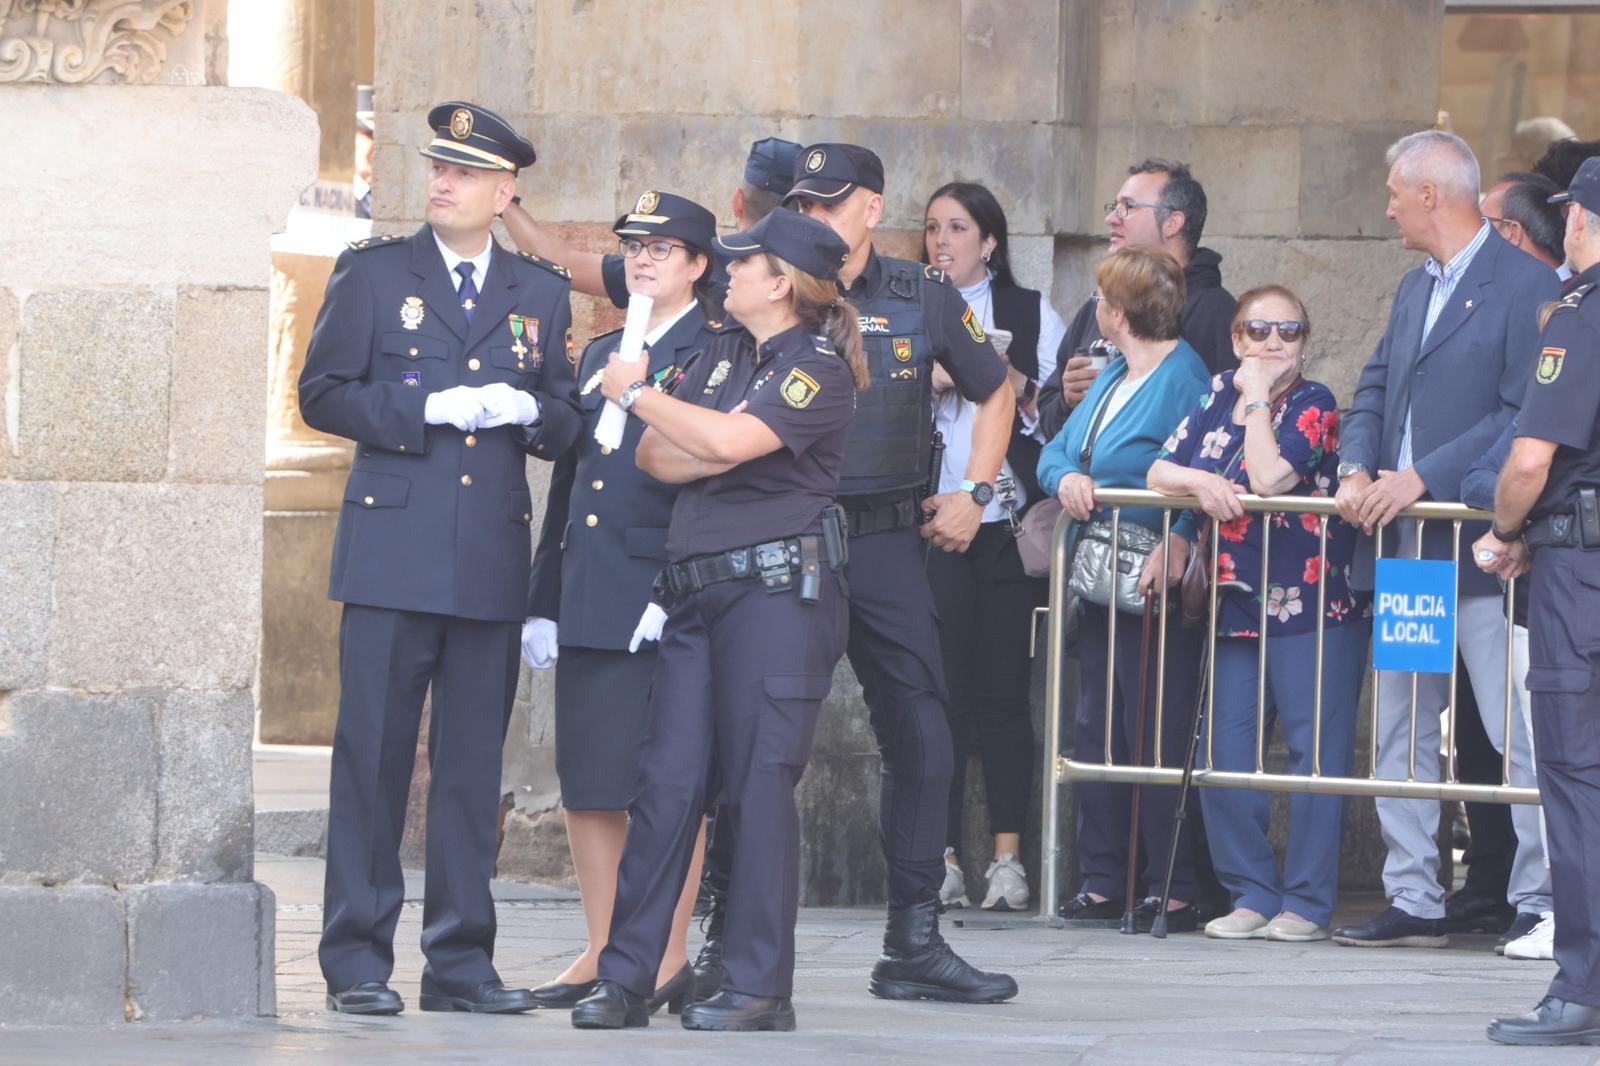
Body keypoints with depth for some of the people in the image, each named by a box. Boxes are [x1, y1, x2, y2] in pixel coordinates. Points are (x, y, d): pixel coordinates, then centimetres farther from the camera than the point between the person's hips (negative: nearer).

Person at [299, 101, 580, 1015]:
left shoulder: (542, 294, 13)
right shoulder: (374, 273, 6)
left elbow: (568, 426, 15)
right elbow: (323, 394, 1)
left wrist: (531, 411, -7)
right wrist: (428, 409, -11)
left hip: (493, 560, 3)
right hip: (393, 551, -2)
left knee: (476, 762, 4)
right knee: (373, 753, -4)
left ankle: (461, 960, 9)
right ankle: (359, 961, 0)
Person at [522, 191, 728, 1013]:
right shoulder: (598, 356, 19)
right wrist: (542, 600, 14)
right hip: (586, 604, 7)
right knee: (586, 783, 7)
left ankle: (668, 961, 1)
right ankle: (603, 953, 14)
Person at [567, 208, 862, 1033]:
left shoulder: (819, 368, -6)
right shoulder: (723, 355, 18)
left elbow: (730, 440, -20)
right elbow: (656, 455, 12)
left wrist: (636, 394, -7)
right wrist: (717, 455, -8)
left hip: (778, 588, -7)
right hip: (698, 589, 7)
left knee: (759, 784, -7)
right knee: (666, 781, 2)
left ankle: (759, 987, -2)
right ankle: (625, 978, 3)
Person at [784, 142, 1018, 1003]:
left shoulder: (922, 298, 6)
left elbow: (994, 392, 20)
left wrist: (974, 494, 11)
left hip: (886, 544, 1)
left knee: (920, 741, -3)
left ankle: (914, 945, 3)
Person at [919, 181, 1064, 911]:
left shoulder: (1032, 315, 12)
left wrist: (1011, 384, -9)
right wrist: (928, 381, -7)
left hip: (1009, 522, -1)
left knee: (1003, 692, -2)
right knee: (940, 689, -4)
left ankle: (1008, 858, 0)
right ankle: (942, 858, -2)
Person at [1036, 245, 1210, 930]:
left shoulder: (1184, 378, -10)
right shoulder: (1110, 377, 18)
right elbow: (1055, 451, 18)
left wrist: (1177, 543, -34)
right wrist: (1065, 478, -5)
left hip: (1154, 584, -9)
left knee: (1157, 733, -8)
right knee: (1096, 727, 10)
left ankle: (1172, 891, -5)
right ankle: (1103, 881, 15)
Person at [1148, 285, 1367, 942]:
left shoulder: (1314, 406, -5)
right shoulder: (1217, 398, 12)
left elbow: (1270, 480, -20)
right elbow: (1159, 473, 8)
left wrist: (1259, 397, -10)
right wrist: (1200, 482, -13)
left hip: (1313, 606, -6)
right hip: (1237, 609, 6)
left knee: (1315, 753, -7)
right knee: (1224, 757, 1)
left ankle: (1308, 902, -3)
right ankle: (1252, 894, 9)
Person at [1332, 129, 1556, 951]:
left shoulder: (1525, 285, -9)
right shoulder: (1416, 289, 19)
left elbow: (1525, 415, -15)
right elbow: (1375, 388, 19)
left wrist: (1424, 477, -18)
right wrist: (1356, 467, -1)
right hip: (1404, 545, 9)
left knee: (1519, 734, -7)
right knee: (1402, 733, 9)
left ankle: (1542, 902, -3)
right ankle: (1414, 903, 14)